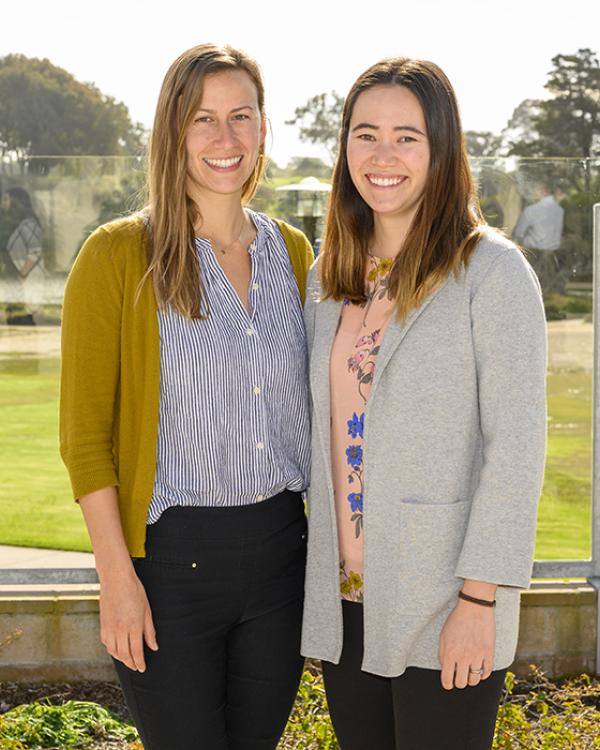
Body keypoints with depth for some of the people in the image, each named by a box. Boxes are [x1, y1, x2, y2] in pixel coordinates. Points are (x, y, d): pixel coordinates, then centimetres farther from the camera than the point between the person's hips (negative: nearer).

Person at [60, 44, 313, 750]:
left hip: (280, 550, 5)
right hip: (170, 555, -4)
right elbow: (84, 431, -8)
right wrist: (116, 575, -12)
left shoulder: (293, 252, 7)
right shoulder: (118, 255, -7)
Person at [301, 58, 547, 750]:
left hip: (443, 613, -5)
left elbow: (516, 446, -12)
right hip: (344, 601, 5)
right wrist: (318, 568, 11)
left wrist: (479, 600, -16)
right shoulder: (329, 278, 9)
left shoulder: (492, 271, -9)